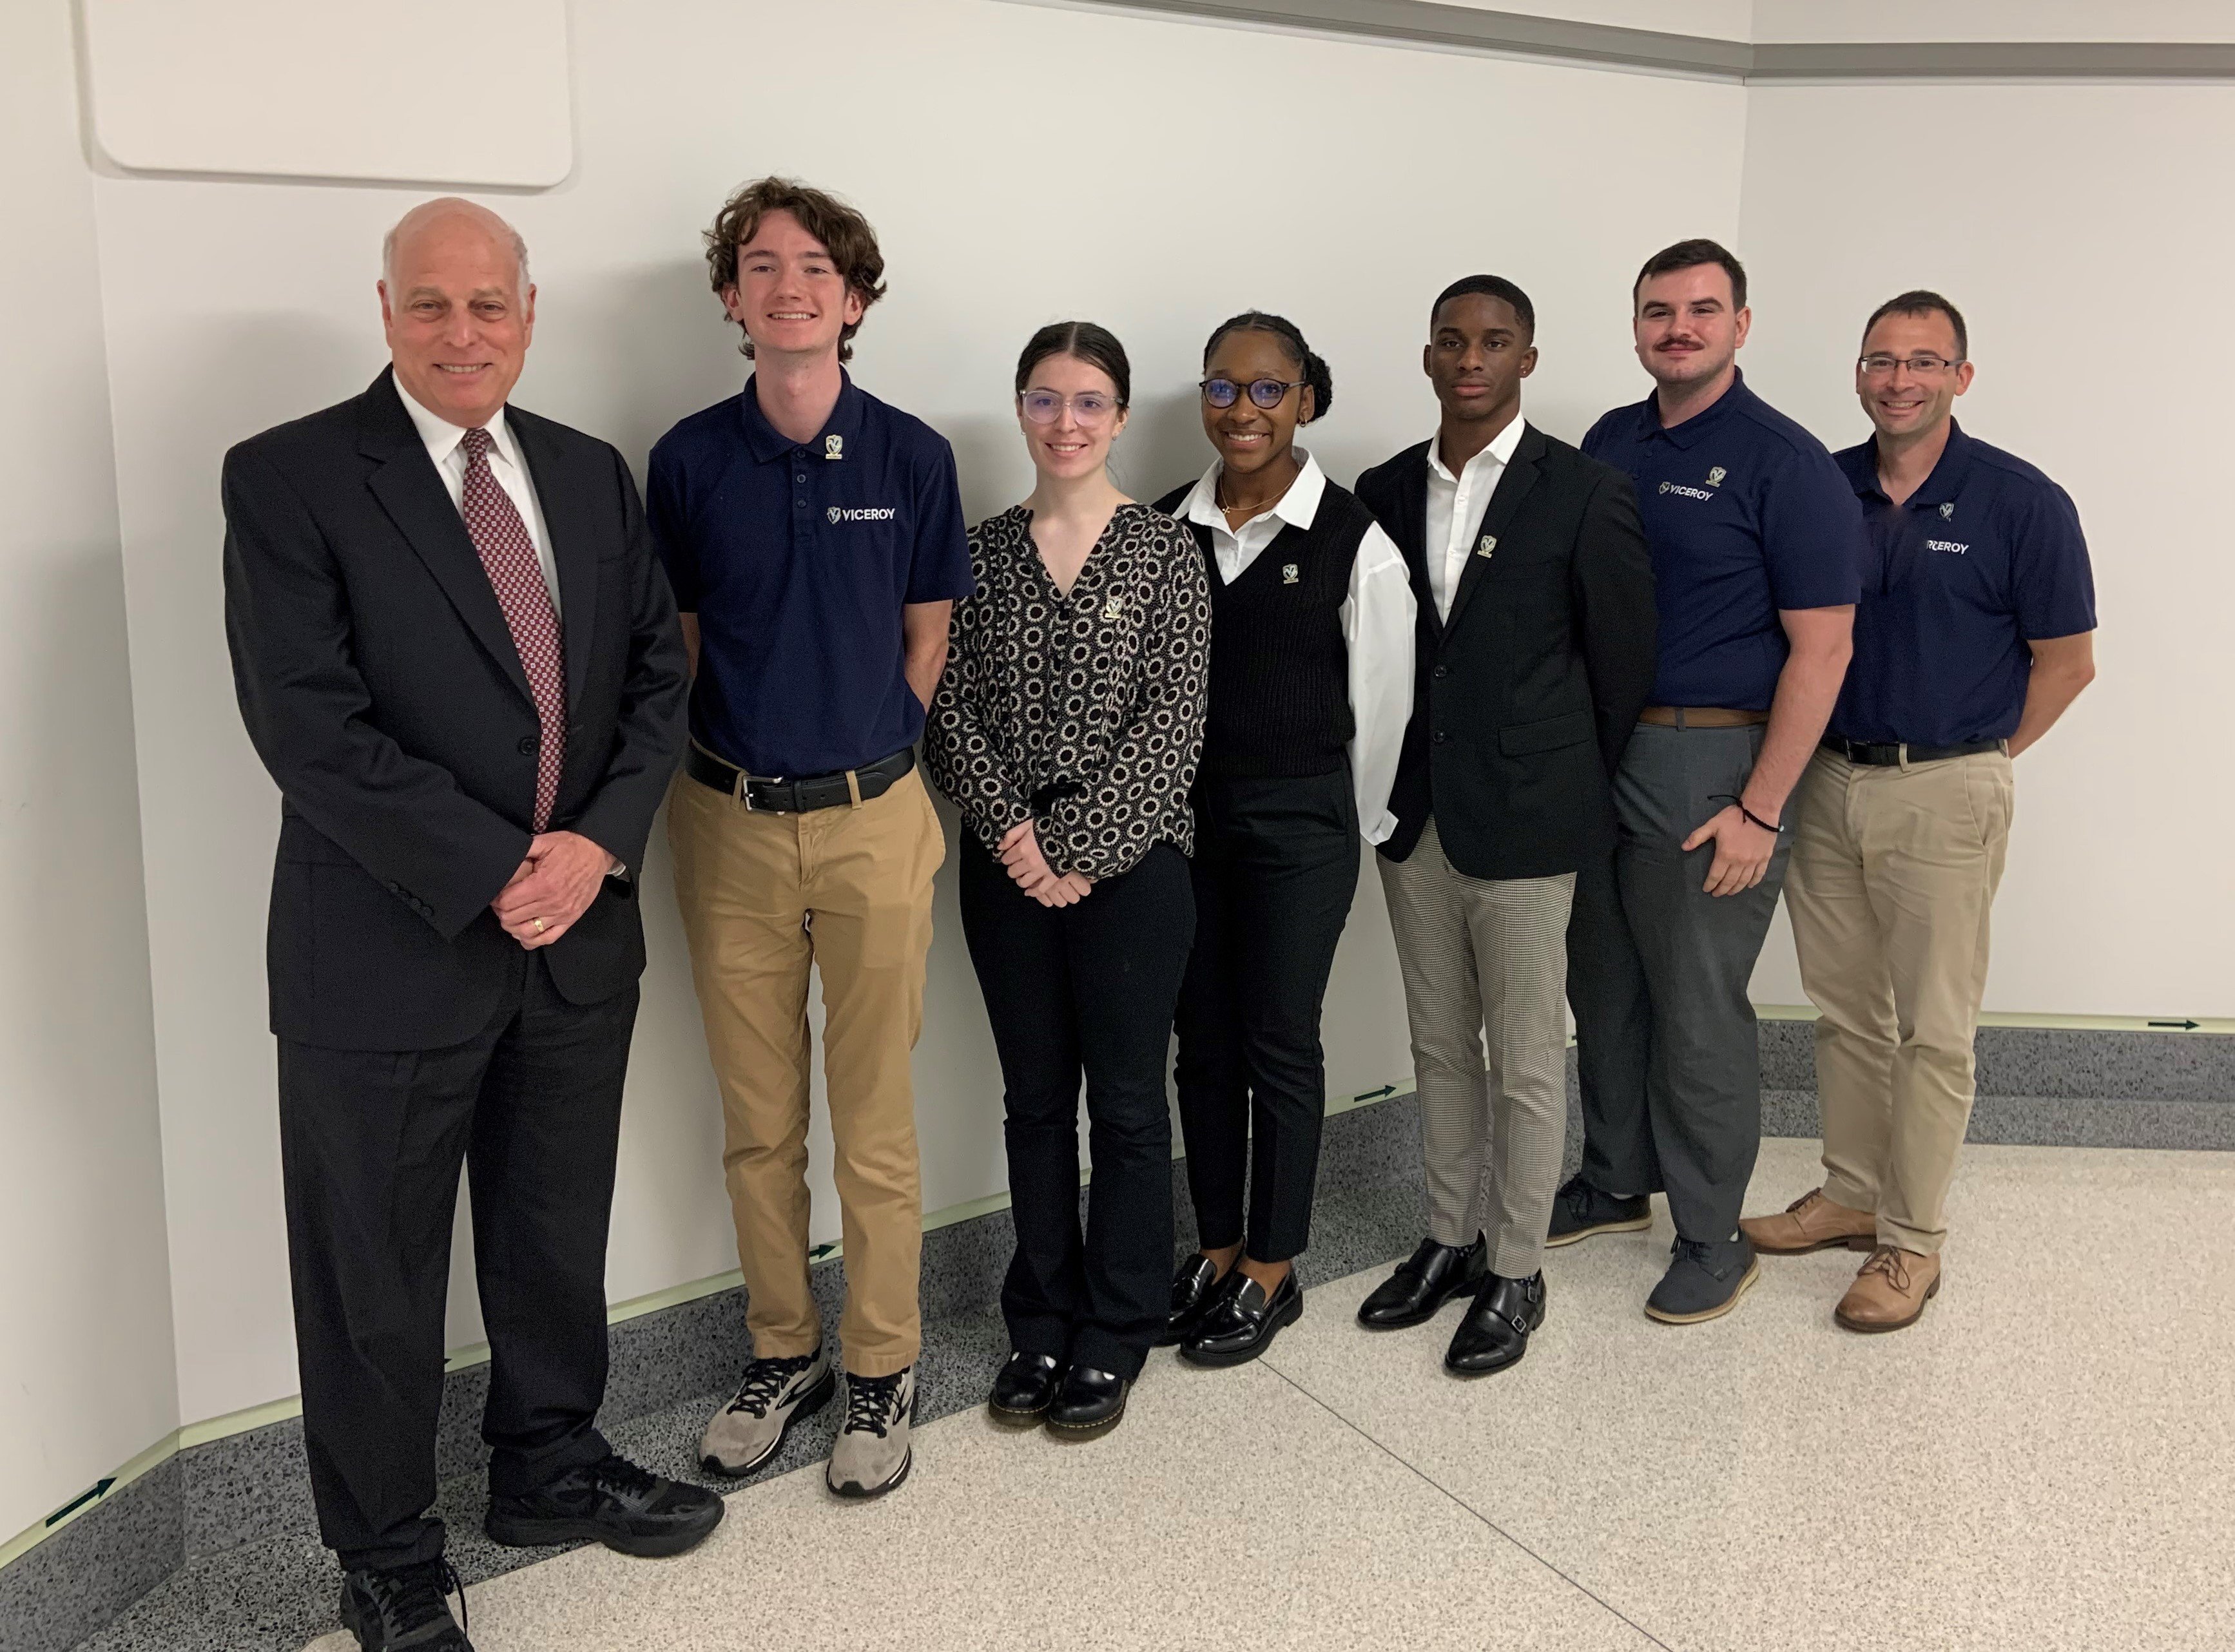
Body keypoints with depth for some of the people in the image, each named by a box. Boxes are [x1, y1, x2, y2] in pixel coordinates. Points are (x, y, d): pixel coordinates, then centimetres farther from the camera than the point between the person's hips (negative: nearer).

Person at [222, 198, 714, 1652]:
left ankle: (552, 1466, 42)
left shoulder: (592, 476, 8)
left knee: (558, 1237, 20)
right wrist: (493, 875, -19)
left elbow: (659, 672, 6)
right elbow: (310, 726, -16)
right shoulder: (290, 479, -8)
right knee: (377, 1276, 10)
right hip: (393, 947, -4)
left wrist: (598, 843, -10)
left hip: (580, 933, 5)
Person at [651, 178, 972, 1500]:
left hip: (871, 820, -1)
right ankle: (783, 1353, 29)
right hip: (729, 825, 2)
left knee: (876, 1120, 6)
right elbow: (679, 642, 9)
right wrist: (742, 758, 4)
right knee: (758, 1123, 11)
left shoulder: (910, 456, -2)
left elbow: (928, 634, 7)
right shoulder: (691, 459, 0)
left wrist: (863, 751, 4)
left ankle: (883, 1369, 22)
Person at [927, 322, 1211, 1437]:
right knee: (1034, 1097, 12)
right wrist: (1011, 830, -12)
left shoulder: (1166, 552, -3)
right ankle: (1041, 1325, 27)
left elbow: (1172, 722, -9)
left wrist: (1075, 845, -14)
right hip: (1009, 865, 3)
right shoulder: (981, 551, 5)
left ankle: (1113, 1338, 21)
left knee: (1126, 1099, 6)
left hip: (1129, 858, -2)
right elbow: (951, 710, 2)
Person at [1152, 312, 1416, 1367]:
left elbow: (1380, 706, -2)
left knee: (1280, 1044, 5)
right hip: (1181, 811, 4)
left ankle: (1271, 1271, 21)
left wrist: (1346, 827, 4)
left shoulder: (1356, 545, -9)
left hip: (1298, 823, -4)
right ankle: (1216, 1251, 29)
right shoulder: (1165, 527, 2)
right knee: (1203, 1041, 12)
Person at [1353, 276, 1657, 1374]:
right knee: (1439, 1048, 16)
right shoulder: (1385, 492, 6)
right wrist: (1389, 786, 10)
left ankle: (1515, 1271, 20)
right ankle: (1450, 1241, 31)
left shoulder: (1586, 493, -8)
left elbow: (1622, 658, -2)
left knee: (1526, 1062, 5)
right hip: (1415, 817, 5)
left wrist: (1587, 791, 4)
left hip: (1524, 822, -5)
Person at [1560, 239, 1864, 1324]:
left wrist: (1759, 809, -16)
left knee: (1698, 1017, 1)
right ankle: (1615, 1184, 34)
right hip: (1594, 756, 6)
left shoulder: (1786, 464, -9)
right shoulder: (1609, 443, 10)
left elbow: (1820, 648, -12)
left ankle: (1711, 1241, 17)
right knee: (1604, 992, 16)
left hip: (1706, 767, -6)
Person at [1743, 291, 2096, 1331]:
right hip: (1825, 780, 4)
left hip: (1944, 794, -4)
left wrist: (1975, 761, 0)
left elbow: (2066, 662, -2)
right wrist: (1798, 760, 4)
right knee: (1844, 1012, 14)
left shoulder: (2021, 504, -7)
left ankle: (1911, 1240, 14)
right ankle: (1851, 1195, 30)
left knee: (1933, 1030, 3)